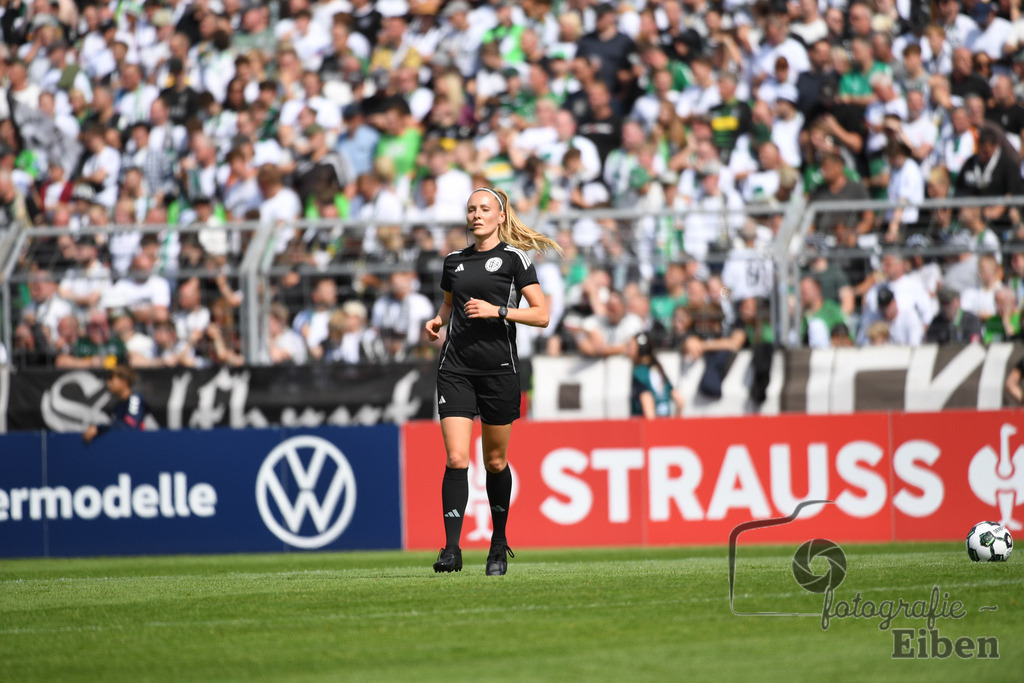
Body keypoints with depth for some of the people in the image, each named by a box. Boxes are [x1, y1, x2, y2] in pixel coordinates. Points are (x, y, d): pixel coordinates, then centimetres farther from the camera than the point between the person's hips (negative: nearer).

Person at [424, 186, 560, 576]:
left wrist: (497, 311, -15)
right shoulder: (454, 261, 12)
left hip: (499, 369, -3)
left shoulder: (514, 258, -1)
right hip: (456, 368, 3)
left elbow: (541, 315, -4)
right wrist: (437, 321, 8)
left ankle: (499, 545, 25)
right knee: (456, 458, -11)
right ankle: (451, 548, -14)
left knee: (495, 461, 7)